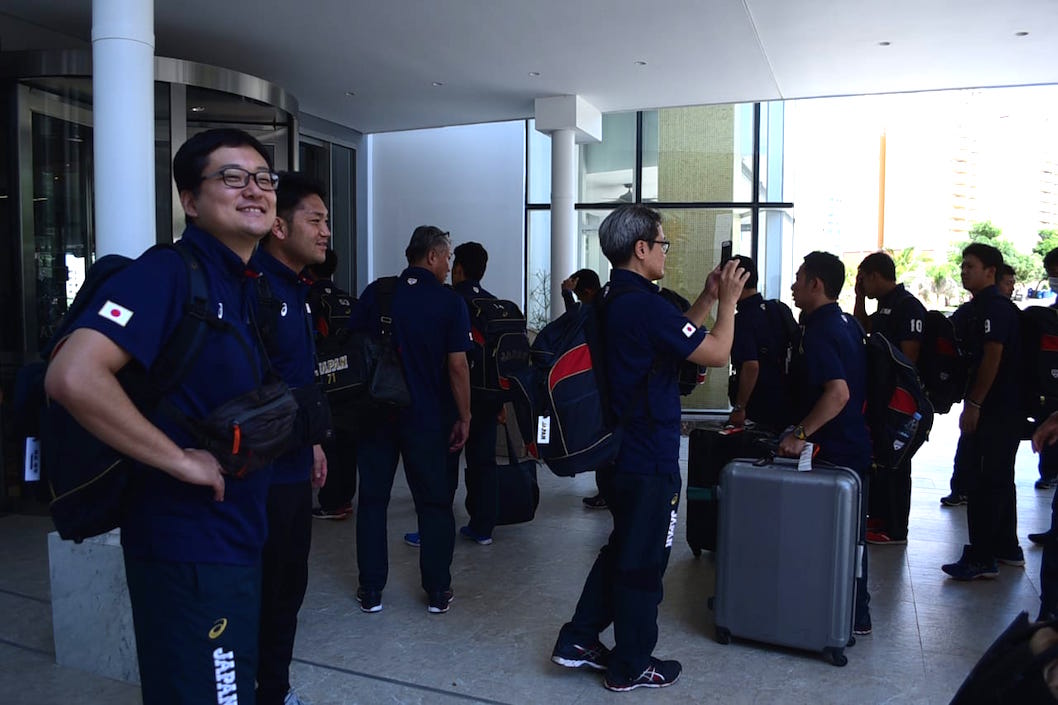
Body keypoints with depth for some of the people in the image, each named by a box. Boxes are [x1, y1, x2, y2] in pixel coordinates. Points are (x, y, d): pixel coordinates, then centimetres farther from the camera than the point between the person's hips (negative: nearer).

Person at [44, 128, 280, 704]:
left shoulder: (245, 287, 10)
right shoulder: (168, 272, -18)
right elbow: (73, 377, -31)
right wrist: (183, 461, -24)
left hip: (236, 537, 9)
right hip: (188, 544, -9)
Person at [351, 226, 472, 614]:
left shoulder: (375, 293, 1)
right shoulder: (450, 302, -7)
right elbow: (457, 365, -10)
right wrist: (464, 417, -1)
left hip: (376, 412, 2)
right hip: (428, 418, -2)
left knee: (373, 499, 12)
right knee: (434, 503, 10)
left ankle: (371, 590, 18)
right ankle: (438, 591, 16)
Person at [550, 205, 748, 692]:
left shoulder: (615, 302, 9)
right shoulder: (645, 305, -22)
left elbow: (676, 336, 19)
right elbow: (717, 353, -17)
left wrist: (707, 298, 15)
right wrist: (728, 301, -4)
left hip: (621, 450, 10)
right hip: (650, 459, -10)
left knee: (622, 548, 22)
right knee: (643, 560, 6)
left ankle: (578, 640, 30)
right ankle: (631, 667, 23)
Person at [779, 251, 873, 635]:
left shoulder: (819, 332, -18)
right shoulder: (848, 324, 12)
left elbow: (838, 391, -30)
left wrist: (800, 434, -27)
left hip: (832, 451, -10)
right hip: (855, 444, 10)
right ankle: (857, 614, 28)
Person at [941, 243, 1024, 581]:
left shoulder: (996, 307, -13)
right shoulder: (980, 307, 16)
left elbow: (992, 358, -20)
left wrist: (974, 405, -20)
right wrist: (972, 403, 19)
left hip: (996, 410, -10)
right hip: (1003, 409, 10)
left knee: (985, 482, -7)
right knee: (998, 480, 17)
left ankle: (981, 558, -2)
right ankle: (1006, 548, 28)